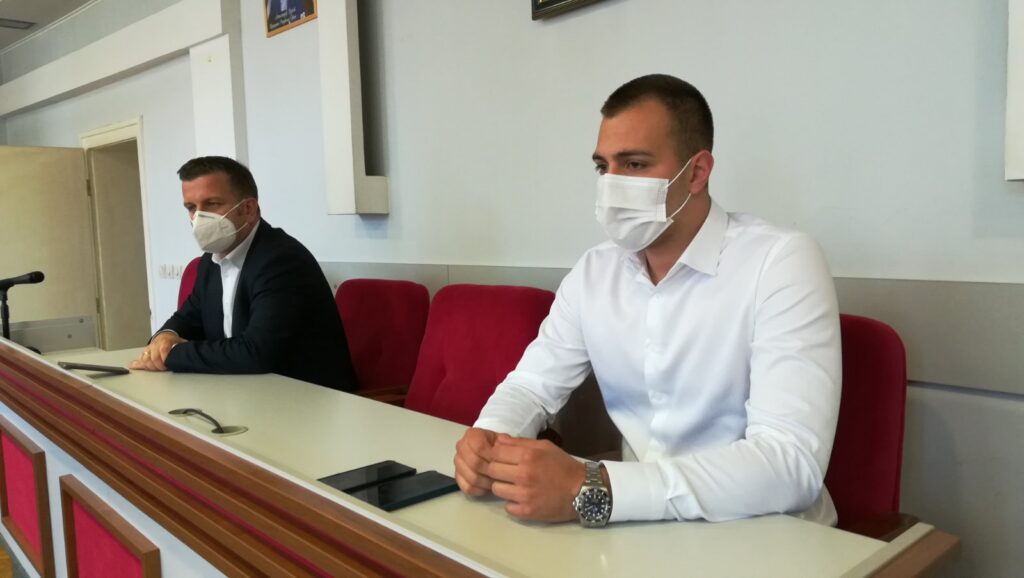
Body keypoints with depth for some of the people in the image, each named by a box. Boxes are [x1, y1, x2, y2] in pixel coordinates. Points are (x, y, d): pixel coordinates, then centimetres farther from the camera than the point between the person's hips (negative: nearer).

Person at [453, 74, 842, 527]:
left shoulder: (782, 261, -18)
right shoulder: (593, 271, 1)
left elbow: (792, 461, -27)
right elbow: (532, 383, 7)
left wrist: (590, 491, -36)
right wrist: (489, 437, -17)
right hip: (646, 524, 6)